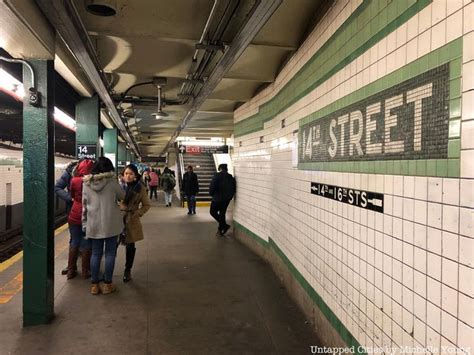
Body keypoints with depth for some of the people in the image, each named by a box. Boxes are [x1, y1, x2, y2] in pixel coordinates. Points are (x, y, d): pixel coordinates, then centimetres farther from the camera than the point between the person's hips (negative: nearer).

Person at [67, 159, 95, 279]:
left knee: (74, 242, 14)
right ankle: (86, 271, 16)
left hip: (75, 215, 2)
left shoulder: (74, 180, -8)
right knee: (87, 243, 9)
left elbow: (72, 195, 7)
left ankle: (71, 270, 20)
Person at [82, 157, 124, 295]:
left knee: (96, 253, 12)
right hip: (111, 223, -3)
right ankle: (107, 284, 14)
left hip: (94, 223, 3)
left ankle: (94, 285, 18)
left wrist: (85, 223, 11)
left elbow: (84, 204, 6)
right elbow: (122, 197, 3)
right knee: (110, 253, 7)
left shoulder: (87, 182, 2)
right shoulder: (111, 181, -9)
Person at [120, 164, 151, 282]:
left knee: (130, 247, 9)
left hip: (131, 221, 0)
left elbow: (146, 205, 3)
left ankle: (127, 271, 26)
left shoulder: (140, 188, -3)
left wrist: (137, 214, -9)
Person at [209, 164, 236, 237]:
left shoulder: (217, 176, -11)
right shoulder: (231, 178, 4)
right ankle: (220, 230, 19)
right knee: (222, 214, 15)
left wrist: (211, 193, 1)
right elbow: (233, 189, 5)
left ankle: (224, 225, 3)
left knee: (213, 212, 12)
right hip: (227, 199, 5)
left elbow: (212, 187, -17)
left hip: (217, 198, -5)